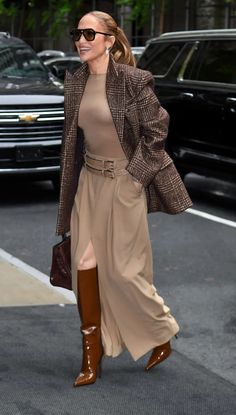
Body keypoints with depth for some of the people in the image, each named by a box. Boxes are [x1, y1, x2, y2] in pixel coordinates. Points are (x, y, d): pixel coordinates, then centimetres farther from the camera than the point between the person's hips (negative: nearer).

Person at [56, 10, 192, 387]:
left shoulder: (133, 80, -13)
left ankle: (162, 335, 28)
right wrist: (70, 188, 12)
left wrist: (134, 175, -12)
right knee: (85, 265, 3)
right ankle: (91, 359, 13)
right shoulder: (75, 83, 5)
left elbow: (156, 131, -10)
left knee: (123, 269, 1)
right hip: (88, 181, 6)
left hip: (124, 182, -6)